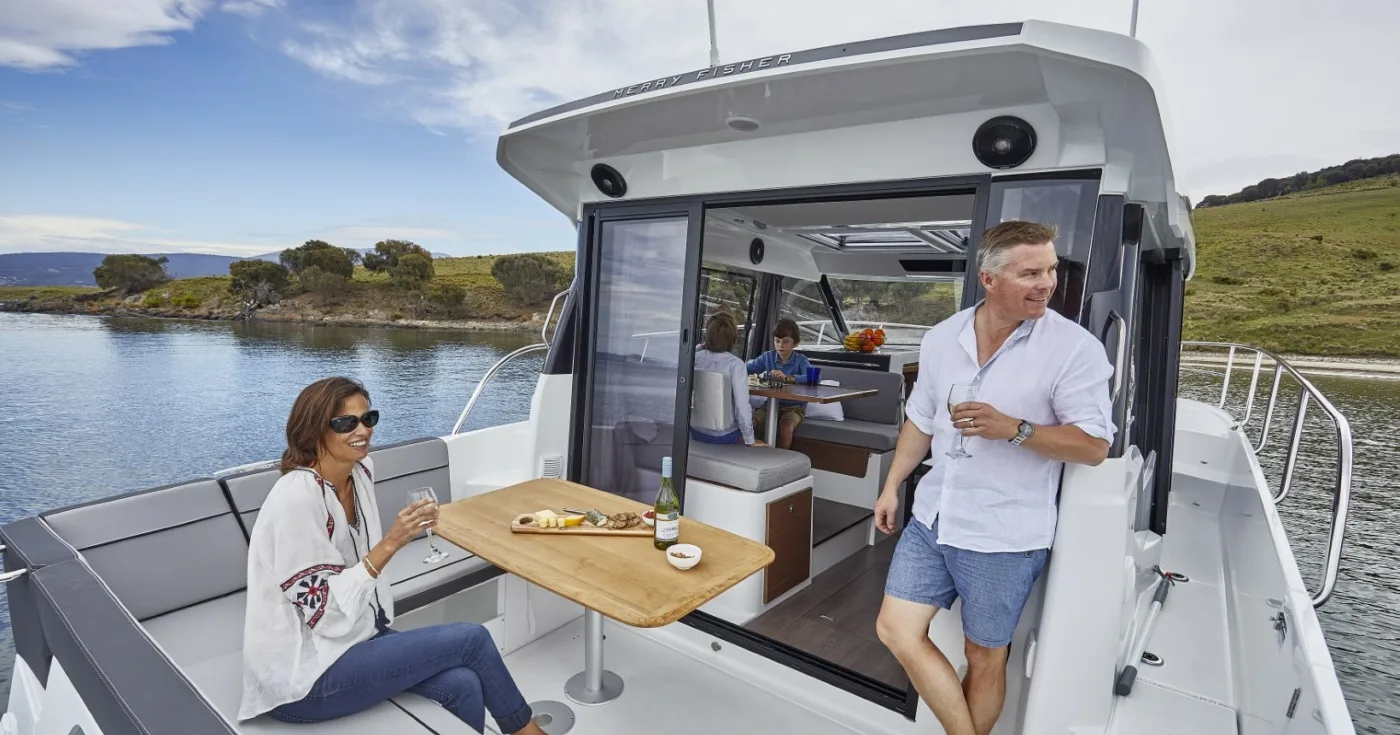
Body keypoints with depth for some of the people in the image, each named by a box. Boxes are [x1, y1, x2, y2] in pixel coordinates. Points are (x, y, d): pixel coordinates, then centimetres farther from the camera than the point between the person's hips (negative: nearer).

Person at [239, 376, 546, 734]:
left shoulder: (360, 471, 0)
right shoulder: (296, 498, -24)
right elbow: (325, 611, -23)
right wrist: (389, 544, -28)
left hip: (354, 635, 7)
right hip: (303, 673, -7)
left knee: (461, 684, -14)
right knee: (471, 638, -11)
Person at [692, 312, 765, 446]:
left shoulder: (695, 358, -9)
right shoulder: (735, 364, -22)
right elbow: (742, 405, -23)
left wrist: (701, 347, 5)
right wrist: (750, 440, -14)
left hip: (696, 431, 4)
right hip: (723, 436, -4)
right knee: (750, 412, 27)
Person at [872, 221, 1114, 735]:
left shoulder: (1075, 348, -12)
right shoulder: (942, 337, 2)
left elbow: (1095, 445, -10)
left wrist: (1013, 428, -25)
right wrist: (892, 486, 13)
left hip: (1004, 537, -4)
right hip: (931, 520, 5)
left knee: (984, 656, 12)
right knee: (896, 630, 5)